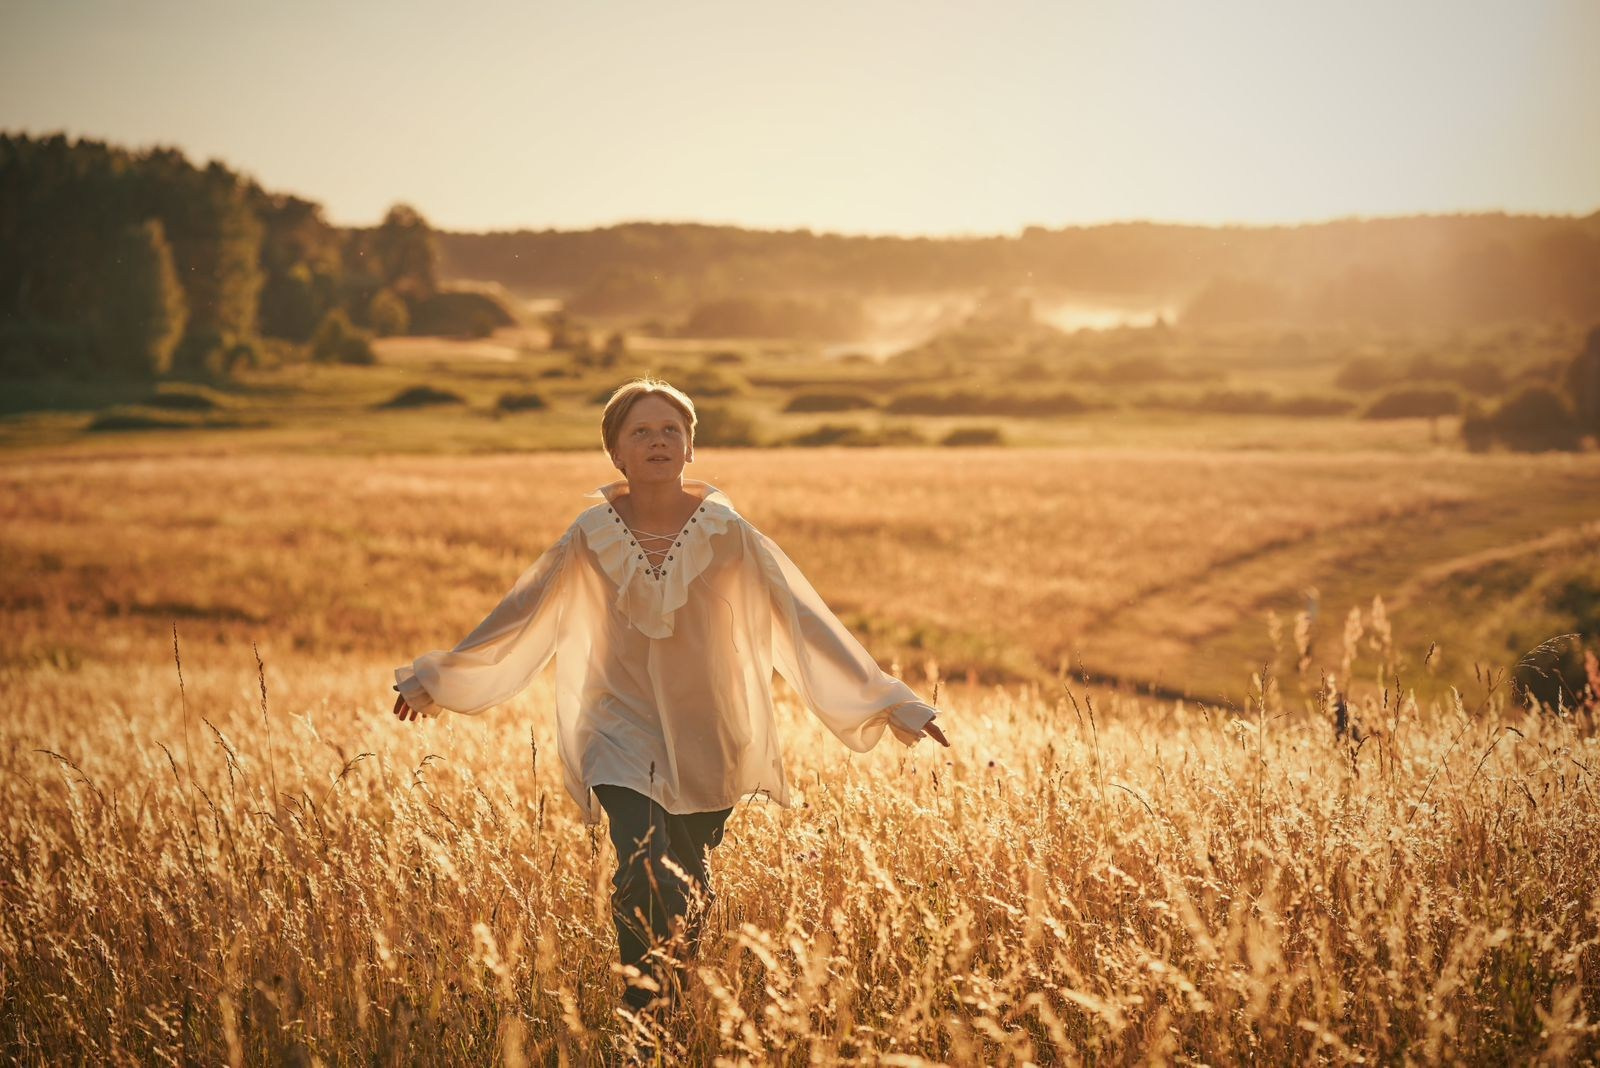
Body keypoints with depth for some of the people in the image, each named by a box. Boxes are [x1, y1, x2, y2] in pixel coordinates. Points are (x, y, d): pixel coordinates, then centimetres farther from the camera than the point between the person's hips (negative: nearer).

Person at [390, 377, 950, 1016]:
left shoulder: (728, 536, -10)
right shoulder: (590, 538, -7)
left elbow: (803, 620, -10)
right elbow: (518, 617, 5)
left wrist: (888, 700, -12)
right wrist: (436, 679, 13)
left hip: (707, 740, 1)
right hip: (623, 729, -1)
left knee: (690, 894, 11)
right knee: (643, 871, -21)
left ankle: (675, 1012, 37)